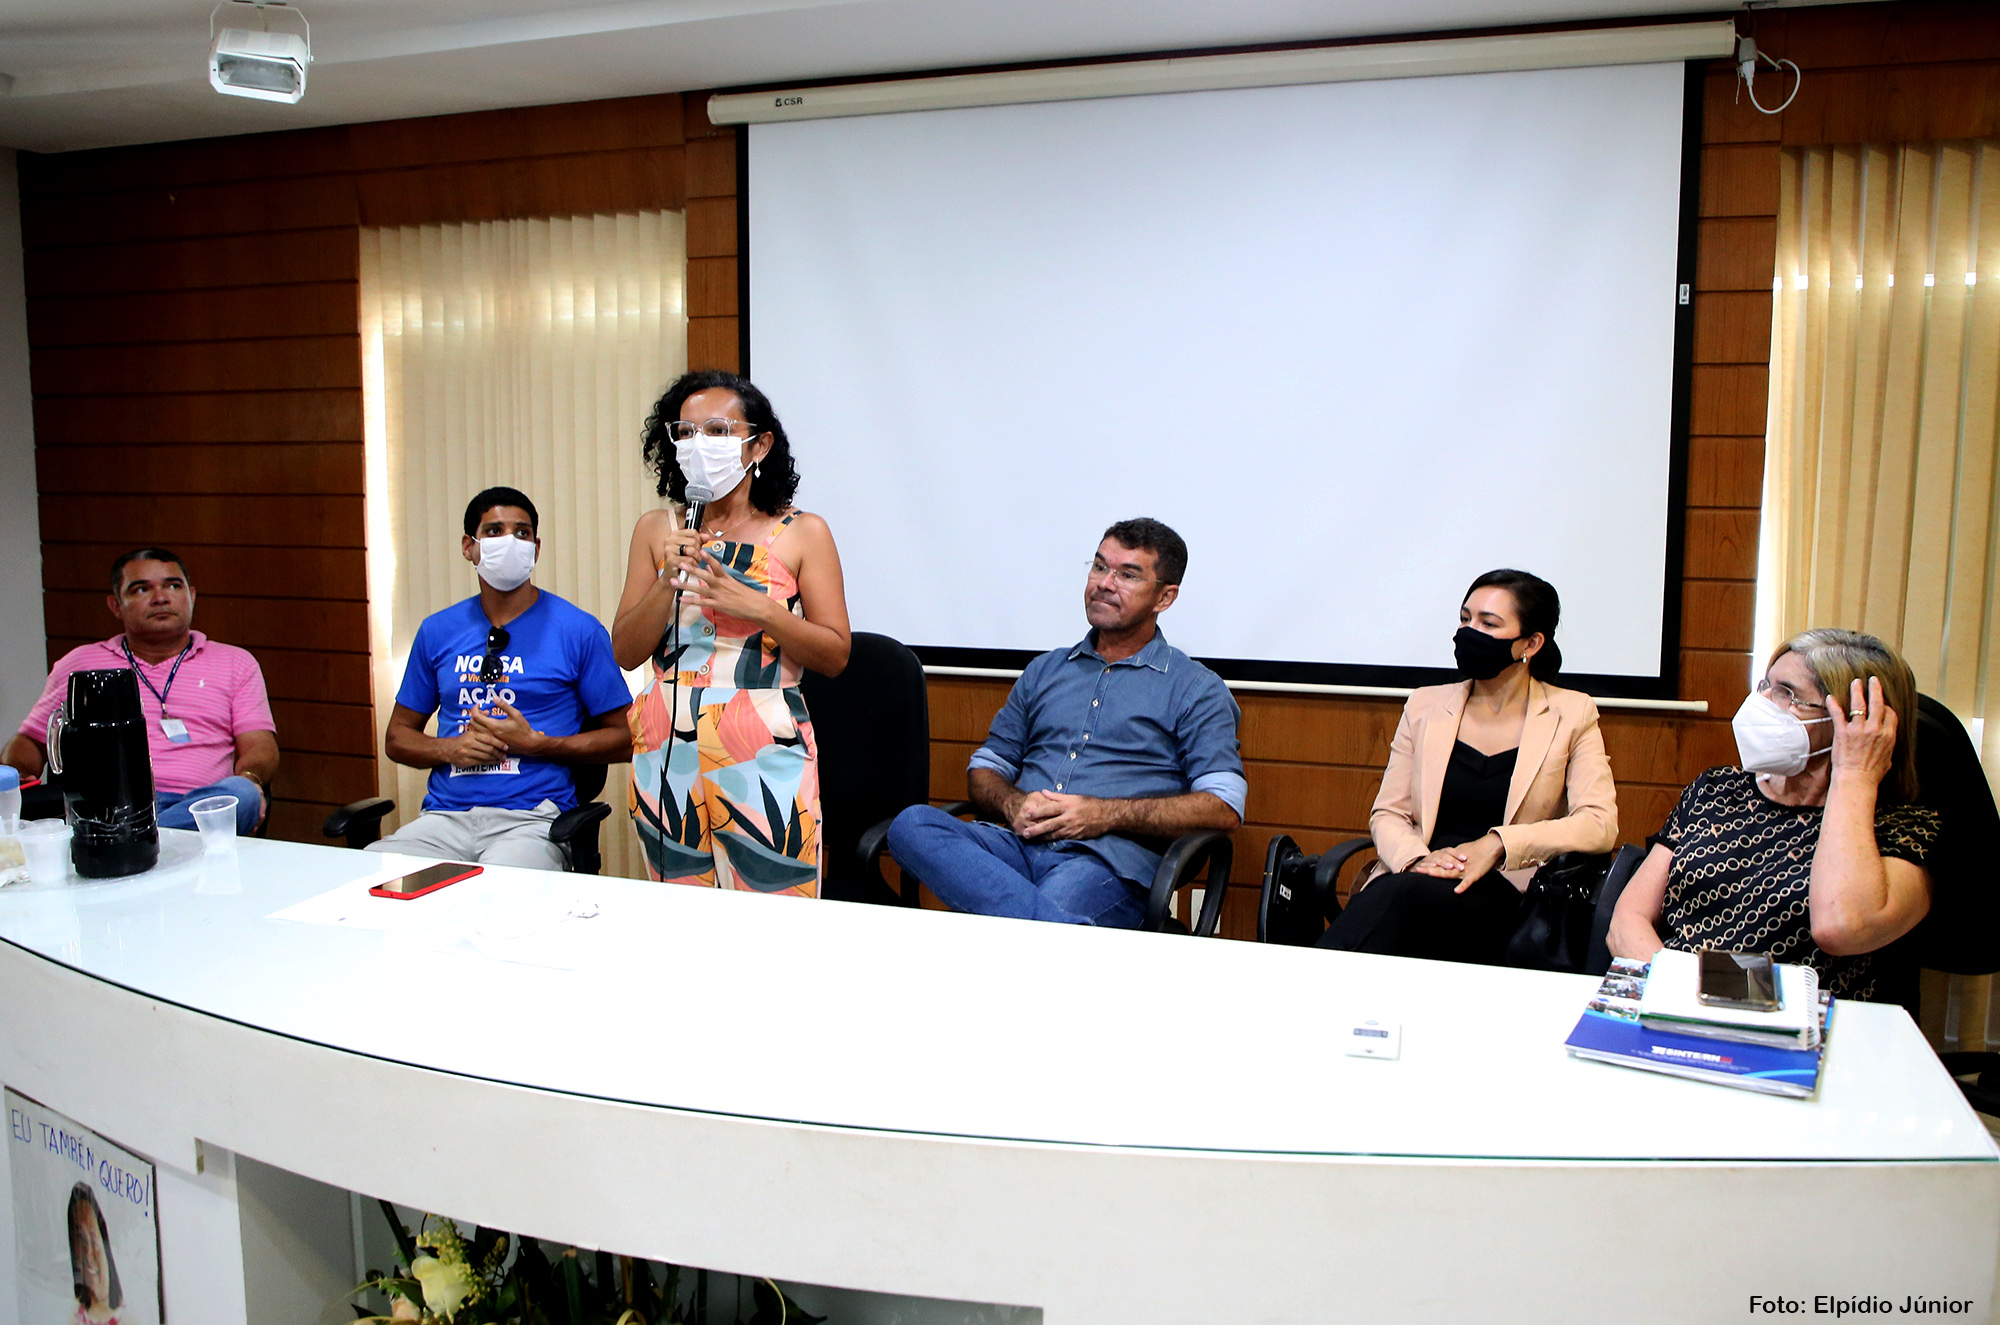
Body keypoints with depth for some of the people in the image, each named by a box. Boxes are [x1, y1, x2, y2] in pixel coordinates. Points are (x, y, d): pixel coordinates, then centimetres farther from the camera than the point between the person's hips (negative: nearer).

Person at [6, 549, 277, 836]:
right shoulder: (78, 663, 25)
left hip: (197, 804, 0)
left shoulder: (235, 662, 21)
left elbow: (261, 746, 12)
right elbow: (30, 742, 28)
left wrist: (248, 778, -13)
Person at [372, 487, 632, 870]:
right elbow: (398, 736, 23)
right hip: (444, 817, 4)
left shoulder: (579, 630, 4)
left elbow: (622, 738, 4)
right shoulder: (438, 631, 16)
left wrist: (535, 744, -8)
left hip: (530, 819, -4)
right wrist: (449, 749, 1)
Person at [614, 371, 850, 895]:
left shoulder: (803, 533, 0)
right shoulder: (656, 530, 8)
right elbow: (625, 653, 6)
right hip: (667, 751, 3)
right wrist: (668, 584, -10)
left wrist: (759, 608, -16)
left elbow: (835, 656, -2)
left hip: (764, 757, -3)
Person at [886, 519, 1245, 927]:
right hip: (1017, 843, 7)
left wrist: (1107, 814, -12)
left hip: (1108, 859, -7)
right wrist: (1013, 804, -2)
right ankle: (1062, 925, -34)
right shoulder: (1046, 670, 25)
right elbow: (984, 769, 24)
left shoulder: (1196, 689, 10)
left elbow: (1224, 807, -2)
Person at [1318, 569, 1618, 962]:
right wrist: (1416, 858, -14)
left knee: (1407, 894, -37)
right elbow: (1387, 814, 11)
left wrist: (1496, 845, -19)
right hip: (1405, 883, 2)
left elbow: (1599, 824, -4)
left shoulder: (1572, 715, 8)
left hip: (1505, 894, -2)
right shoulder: (1426, 705, 15)